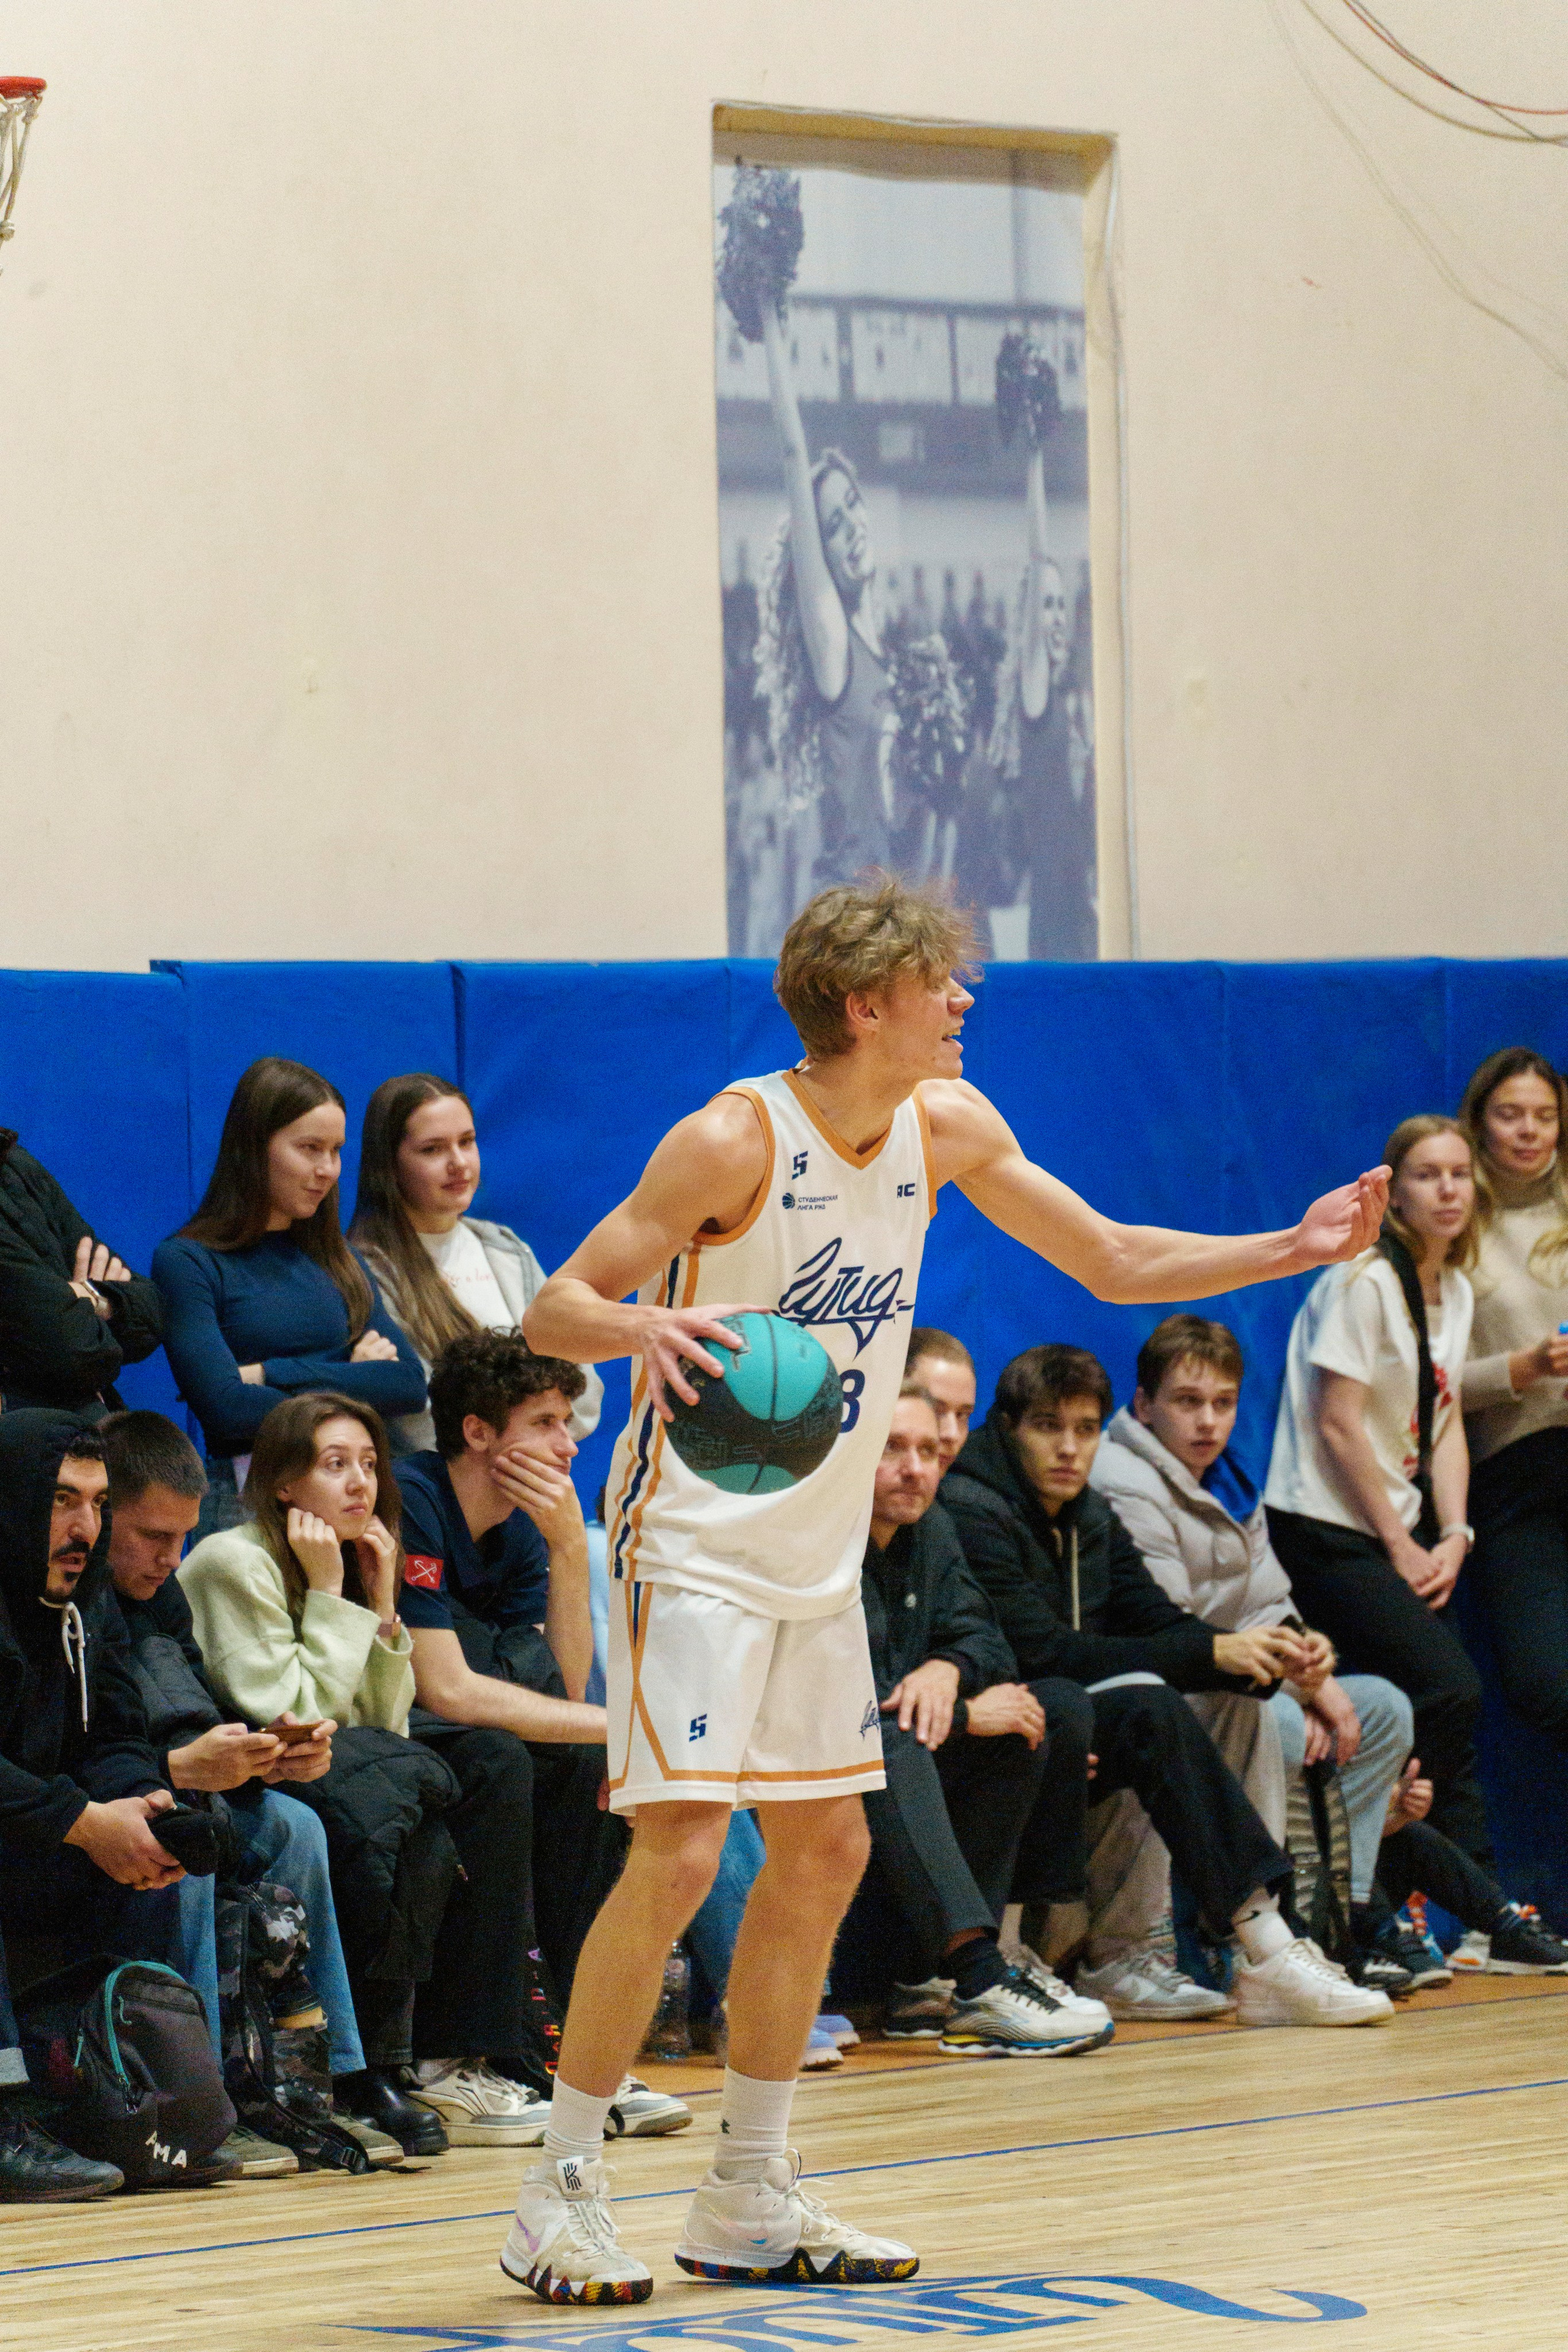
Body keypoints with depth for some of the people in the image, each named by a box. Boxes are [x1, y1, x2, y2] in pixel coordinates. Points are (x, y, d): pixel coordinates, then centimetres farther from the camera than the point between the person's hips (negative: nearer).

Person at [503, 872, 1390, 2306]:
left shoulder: (946, 1126, 1)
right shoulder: (735, 1141, -20)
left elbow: (1113, 1259, 10)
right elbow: (552, 1312, -20)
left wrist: (1294, 1250, -1)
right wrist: (644, 1326, -42)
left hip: (818, 1553, 8)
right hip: (696, 1544, -8)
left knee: (825, 1850, 9)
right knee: (677, 1860, -14)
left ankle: (748, 2204, 19)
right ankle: (560, 2197, -2)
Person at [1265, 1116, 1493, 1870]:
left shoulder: (1457, 1292, 12)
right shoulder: (1363, 1282, -13)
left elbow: (1445, 1421, 13)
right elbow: (1339, 1425, -15)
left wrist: (1453, 1536, -1)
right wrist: (1399, 1546, -11)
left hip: (1400, 1530, 8)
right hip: (1327, 1532, -8)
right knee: (1450, 1691, -18)